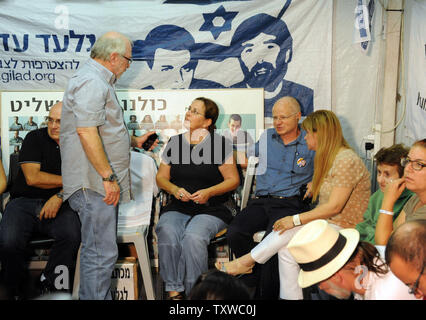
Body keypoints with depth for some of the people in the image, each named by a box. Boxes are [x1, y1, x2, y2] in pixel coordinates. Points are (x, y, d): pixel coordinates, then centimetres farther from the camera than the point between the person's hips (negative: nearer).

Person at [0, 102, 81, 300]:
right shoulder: (35, 138, 5)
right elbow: (32, 177, -6)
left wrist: (60, 196, -16)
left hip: (59, 205, 1)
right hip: (24, 202, -1)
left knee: (72, 236, -31)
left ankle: (48, 287, -11)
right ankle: (16, 293, -4)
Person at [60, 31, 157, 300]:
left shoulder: (99, 81, 21)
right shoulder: (91, 81, -15)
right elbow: (87, 132, -24)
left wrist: (134, 141, 27)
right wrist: (108, 176, -23)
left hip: (101, 183, 11)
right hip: (95, 184, -11)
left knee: (98, 250, 17)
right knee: (101, 254, -8)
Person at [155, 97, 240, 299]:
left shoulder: (219, 143, 1)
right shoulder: (174, 142, 14)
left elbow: (233, 180, 1)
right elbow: (161, 177, 16)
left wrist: (208, 192, -14)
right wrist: (174, 189, -5)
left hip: (212, 208, -3)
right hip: (177, 207, 4)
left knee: (193, 237, -33)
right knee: (167, 234, -29)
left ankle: (194, 292, -18)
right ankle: (174, 291, -19)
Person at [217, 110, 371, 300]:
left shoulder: (346, 160, -15)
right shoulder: (329, 158, 16)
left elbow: (334, 206, -22)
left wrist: (296, 219, -21)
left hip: (344, 228, -8)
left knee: (289, 230, -21)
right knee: (286, 248, -16)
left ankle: (247, 261, -8)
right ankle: (291, 297, -15)